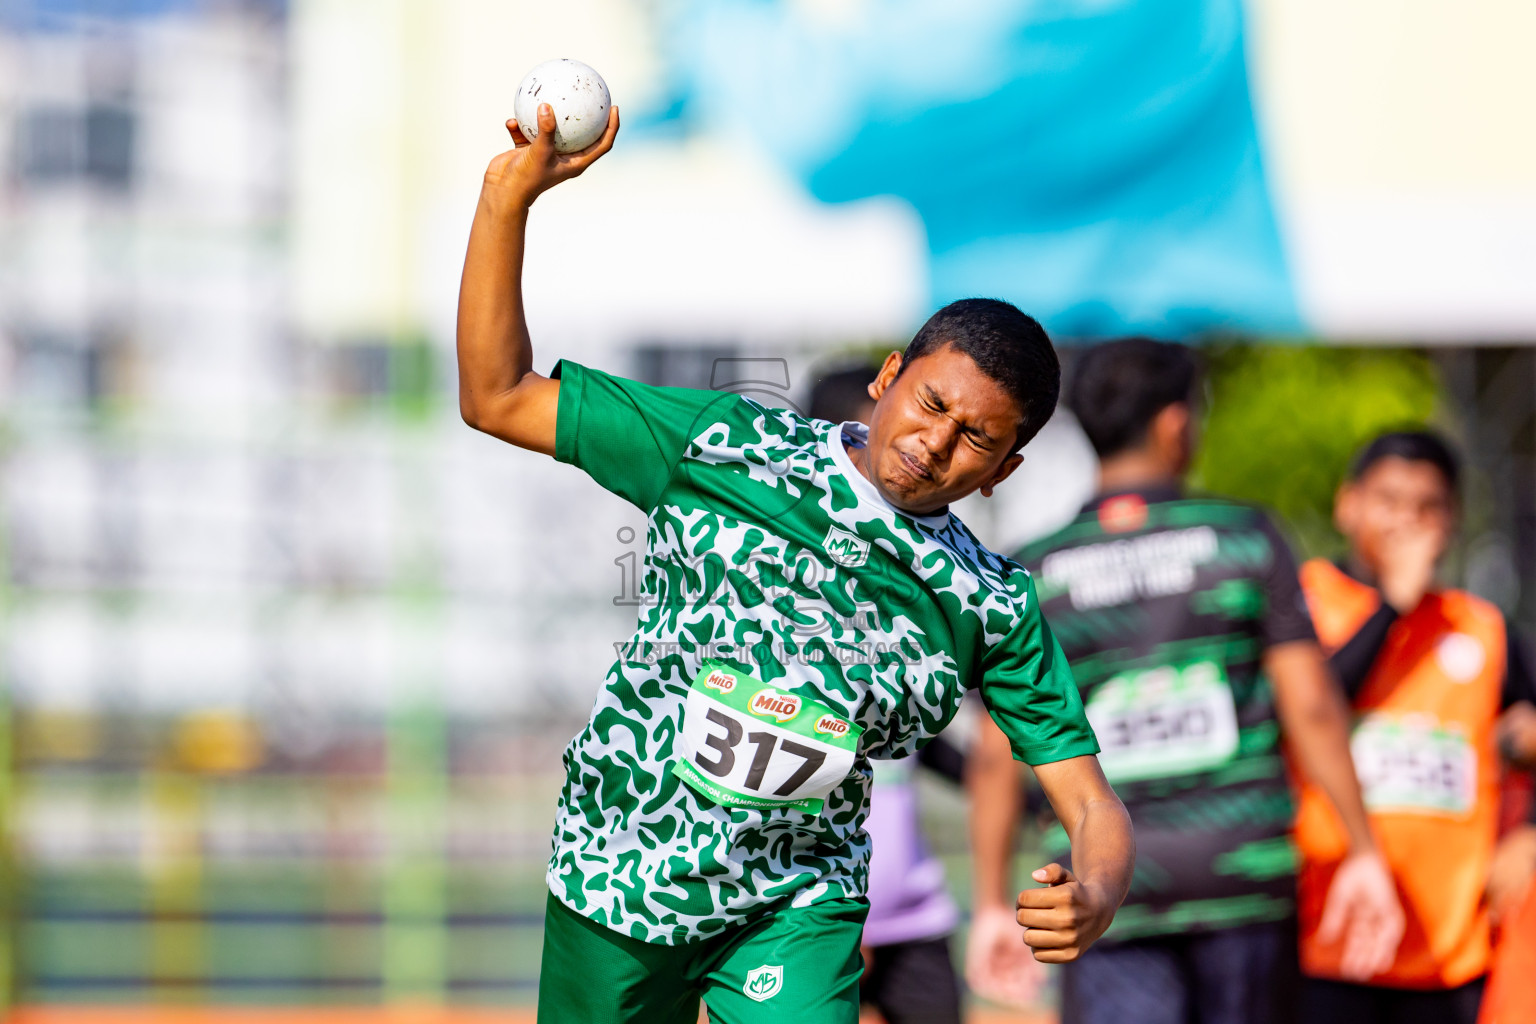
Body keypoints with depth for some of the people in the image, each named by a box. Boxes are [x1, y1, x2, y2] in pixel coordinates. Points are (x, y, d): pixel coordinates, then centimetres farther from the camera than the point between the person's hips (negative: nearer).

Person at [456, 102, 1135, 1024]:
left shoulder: (992, 606, -7)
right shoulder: (721, 447, -7)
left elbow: (1091, 803, -7)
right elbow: (498, 398, -3)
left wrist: (1093, 902, -31)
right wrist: (511, 194, -14)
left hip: (795, 912, -1)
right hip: (615, 872, 1)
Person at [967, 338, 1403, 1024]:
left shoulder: (1031, 577, 2)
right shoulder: (1245, 538, 0)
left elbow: (996, 757, 1)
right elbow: (1312, 707, -4)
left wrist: (991, 905, 10)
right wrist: (1363, 852, 3)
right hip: (1243, 865, 0)